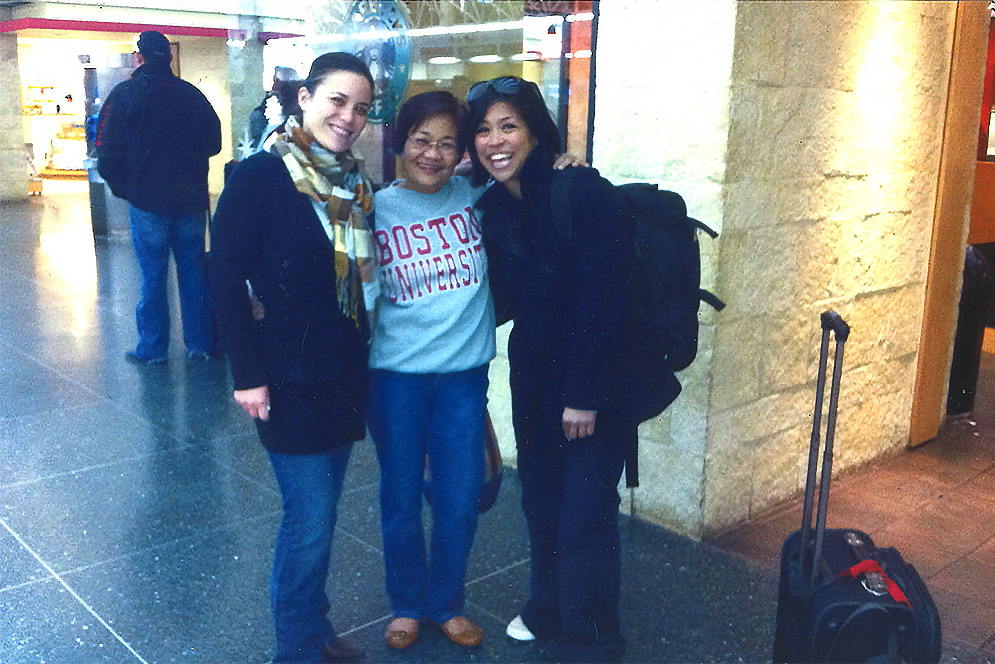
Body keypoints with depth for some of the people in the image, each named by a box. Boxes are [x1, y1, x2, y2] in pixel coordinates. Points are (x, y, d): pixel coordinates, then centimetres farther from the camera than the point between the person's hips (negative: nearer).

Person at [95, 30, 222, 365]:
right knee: (193, 270, 11)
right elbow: (214, 142, 10)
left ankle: (152, 348, 11)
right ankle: (200, 343, 16)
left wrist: (120, 186, 6)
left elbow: (107, 148, -8)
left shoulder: (125, 93, -5)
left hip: (147, 199, -3)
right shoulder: (191, 93, 4)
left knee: (152, 274, 5)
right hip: (191, 198, 3)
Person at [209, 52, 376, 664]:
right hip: (290, 378, -6)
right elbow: (227, 279, -12)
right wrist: (248, 374, -15)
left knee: (319, 513, 18)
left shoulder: (355, 183, 8)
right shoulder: (260, 176, -11)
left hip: (346, 375, 6)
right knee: (311, 518, 1)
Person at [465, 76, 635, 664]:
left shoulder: (584, 192, -18)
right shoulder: (493, 207, 2)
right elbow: (507, 300, 8)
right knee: (541, 500, 18)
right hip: (534, 374, 6)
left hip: (595, 378, -6)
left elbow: (599, 300, -20)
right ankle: (547, 610, 41)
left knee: (585, 517, 0)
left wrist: (584, 394, -18)